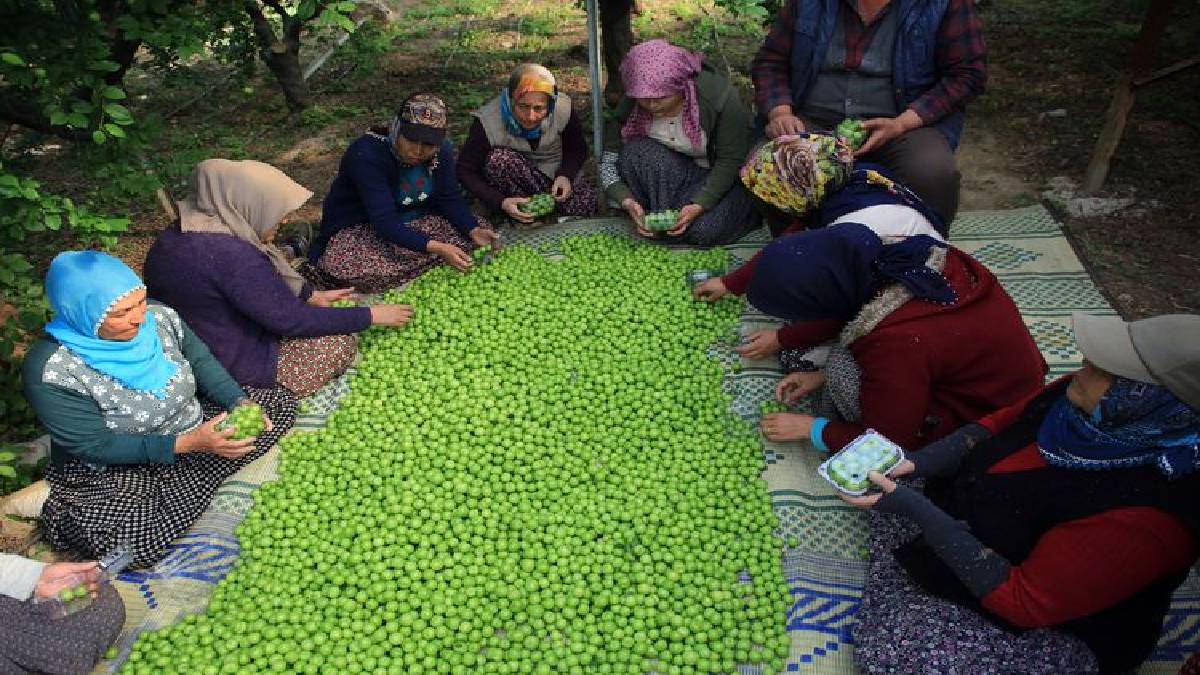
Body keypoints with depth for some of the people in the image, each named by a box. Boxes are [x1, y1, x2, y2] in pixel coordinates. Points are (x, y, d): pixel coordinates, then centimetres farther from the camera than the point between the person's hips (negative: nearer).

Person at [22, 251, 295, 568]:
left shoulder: (159, 316, -12)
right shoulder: (50, 373, -27)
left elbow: (201, 360, 2)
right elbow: (94, 446, -23)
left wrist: (240, 402, -17)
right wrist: (188, 443, -32)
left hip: (194, 428, 6)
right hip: (116, 470, -6)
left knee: (282, 403, 0)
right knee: (135, 544, -34)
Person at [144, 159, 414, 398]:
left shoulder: (181, 233, -2)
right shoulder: (230, 255, -32)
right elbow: (291, 320, -26)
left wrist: (312, 295, 11)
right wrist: (371, 316, -19)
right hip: (231, 368, -9)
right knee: (343, 342, -1)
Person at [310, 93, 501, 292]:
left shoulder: (442, 149, -11)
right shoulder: (367, 153, -30)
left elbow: (450, 199, -5)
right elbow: (384, 221, -35)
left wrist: (474, 230, -25)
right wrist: (436, 248, -46)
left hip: (418, 220, 6)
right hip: (361, 227, -6)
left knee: (480, 228, -12)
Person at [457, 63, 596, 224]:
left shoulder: (563, 109, -17)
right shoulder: (489, 121, -25)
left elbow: (578, 149, -1)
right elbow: (465, 171, -21)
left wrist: (566, 175, -21)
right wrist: (501, 202, -34)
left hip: (555, 172, 2)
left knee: (588, 204, -25)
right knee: (499, 158, -35)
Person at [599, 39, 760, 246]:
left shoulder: (721, 96, -26)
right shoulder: (631, 104, -16)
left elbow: (730, 162, -20)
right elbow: (609, 160, -14)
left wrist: (698, 206, -31)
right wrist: (627, 201, -32)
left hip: (718, 175, -3)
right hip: (671, 169, 3)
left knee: (703, 232, -30)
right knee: (636, 151, -28)